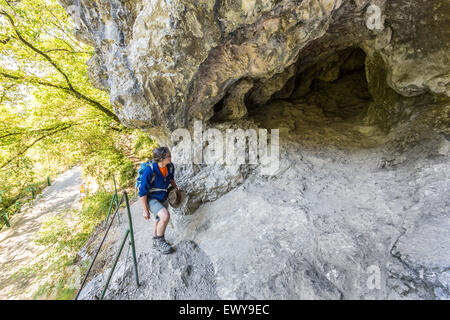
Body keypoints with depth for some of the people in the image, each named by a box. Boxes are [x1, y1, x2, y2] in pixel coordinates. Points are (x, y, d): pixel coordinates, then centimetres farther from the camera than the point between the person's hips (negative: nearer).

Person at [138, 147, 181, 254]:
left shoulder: (170, 166, -13)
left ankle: (156, 242, 47)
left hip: (163, 198, 6)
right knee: (165, 216, -27)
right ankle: (160, 241, -1)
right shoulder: (150, 171, -30)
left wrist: (176, 187, -1)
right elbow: (142, 192, -21)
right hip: (151, 199, -6)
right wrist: (145, 210, -17)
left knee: (159, 222, 22)